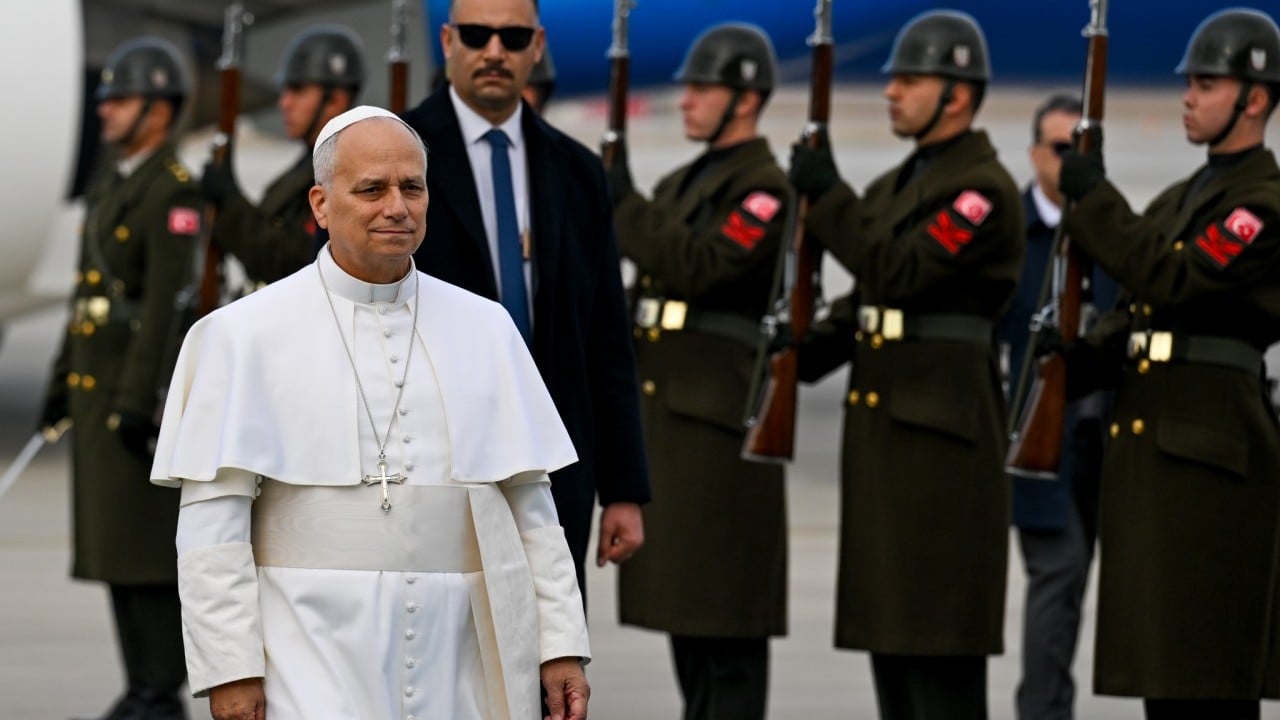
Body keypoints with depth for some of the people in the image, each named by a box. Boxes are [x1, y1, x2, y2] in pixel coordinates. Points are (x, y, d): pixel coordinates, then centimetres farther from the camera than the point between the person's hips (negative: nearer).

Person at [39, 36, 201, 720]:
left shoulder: (174, 192, -15)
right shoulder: (109, 182, 15)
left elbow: (166, 302, -21)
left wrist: (137, 401, -24)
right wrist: (62, 379, 19)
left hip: (144, 383, -9)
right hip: (97, 382, 9)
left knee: (145, 537, -8)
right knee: (113, 537, 8)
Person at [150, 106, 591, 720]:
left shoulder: (484, 329, 12)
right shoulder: (247, 336, 0)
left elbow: (529, 505, 12)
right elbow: (212, 518, -4)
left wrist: (562, 645, 5)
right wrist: (229, 669, -11)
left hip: (457, 667, 4)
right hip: (315, 663, -4)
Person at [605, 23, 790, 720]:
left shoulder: (766, 189, -9)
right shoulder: (680, 185, 19)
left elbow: (699, 267, -22)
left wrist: (623, 205, -18)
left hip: (720, 419, -9)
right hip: (664, 418, 9)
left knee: (724, 609, -7)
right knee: (679, 597, 11)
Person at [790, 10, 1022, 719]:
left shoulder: (984, 189, -12)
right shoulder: (897, 184, 17)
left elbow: (901, 271, -21)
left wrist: (826, 196, -16)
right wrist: (806, 354, 4)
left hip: (944, 428, -9)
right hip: (881, 424, 9)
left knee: (939, 632, -8)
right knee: (887, 625, 11)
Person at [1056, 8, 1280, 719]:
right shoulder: (1180, 199, 19)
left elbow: (1172, 281, -21)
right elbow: (1136, 316, 19)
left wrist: (1093, 199, -15)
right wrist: (1074, 363, 2)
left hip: (1212, 451, -9)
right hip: (1148, 447, 9)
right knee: (1159, 657, 11)